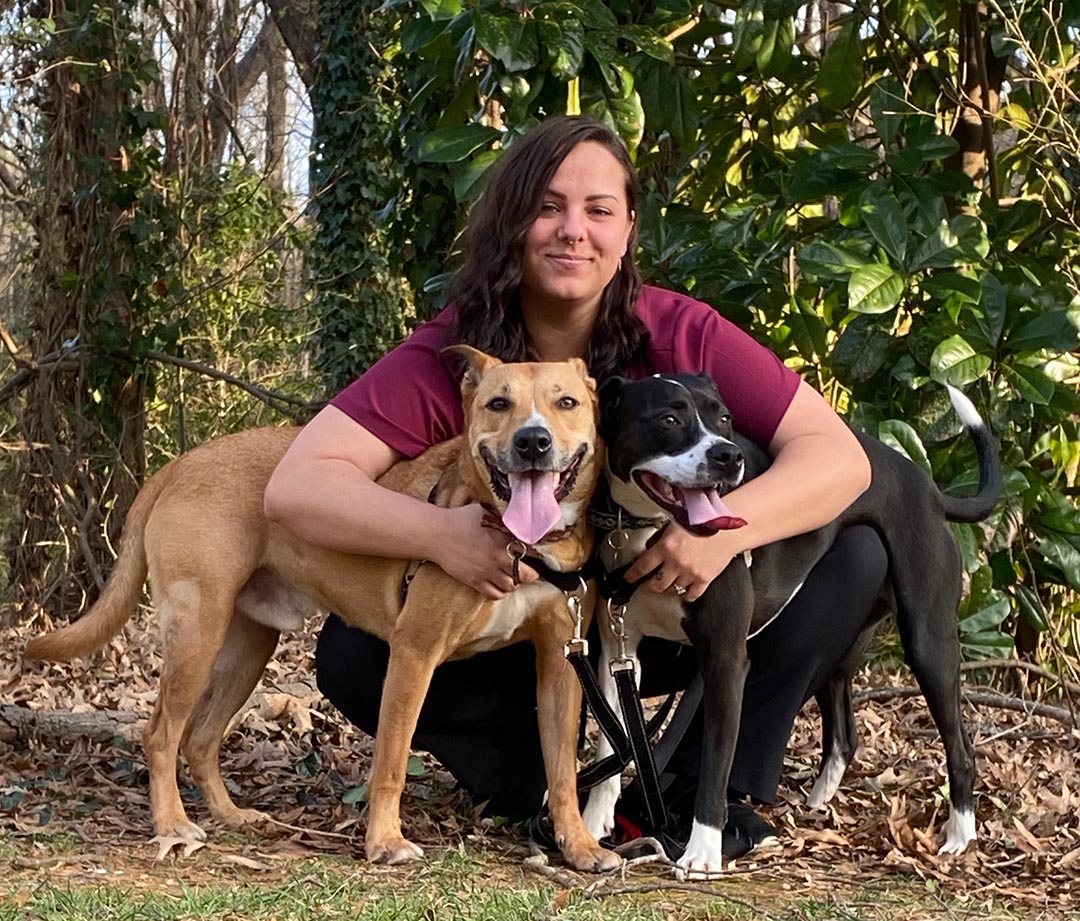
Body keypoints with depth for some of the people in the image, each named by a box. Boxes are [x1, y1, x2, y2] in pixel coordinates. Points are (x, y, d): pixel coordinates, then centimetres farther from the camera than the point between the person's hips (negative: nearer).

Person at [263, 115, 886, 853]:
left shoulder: (681, 336, -18)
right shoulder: (448, 359, -19)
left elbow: (838, 455, -22)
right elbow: (297, 486, -28)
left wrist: (729, 524, -42)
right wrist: (438, 534, -46)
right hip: (514, 637, -1)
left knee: (852, 552, -19)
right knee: (355, 654, -28)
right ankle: (533, 783, -3)